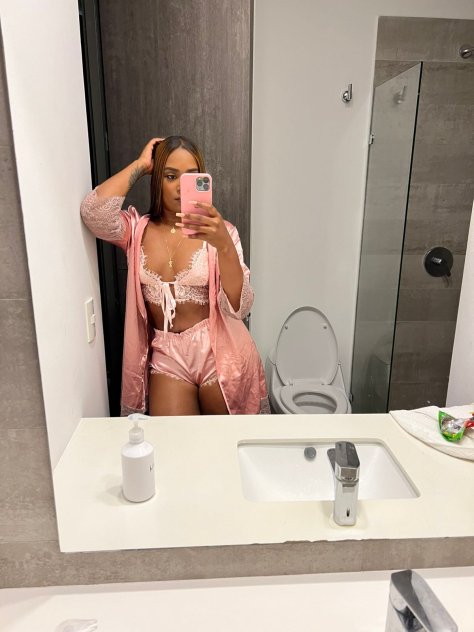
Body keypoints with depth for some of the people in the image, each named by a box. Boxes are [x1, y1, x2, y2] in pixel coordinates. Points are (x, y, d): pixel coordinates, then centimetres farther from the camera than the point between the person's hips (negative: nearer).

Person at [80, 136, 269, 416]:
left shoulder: (220, 231, -6)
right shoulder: (137, 229, 1)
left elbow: (238, 307, -16)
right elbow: (94, 211, -21)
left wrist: (224, 244, -31)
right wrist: (140, 165, -9)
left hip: (219, 352, -1)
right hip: (166, 355, 1)